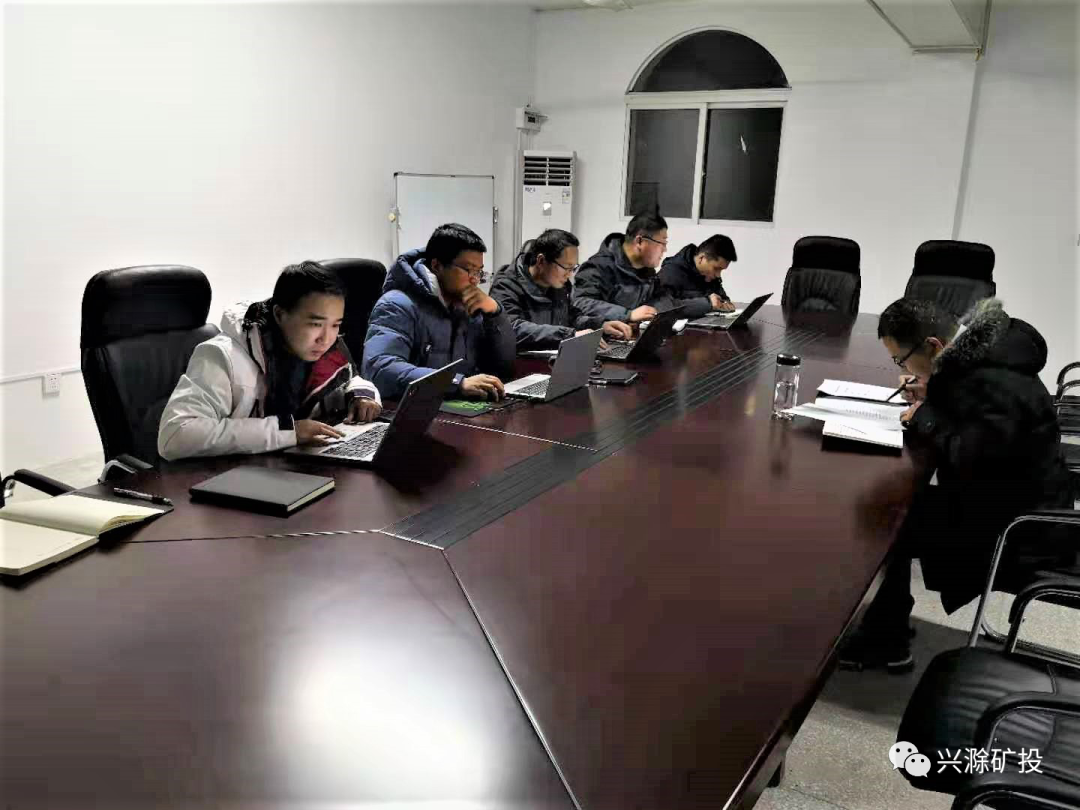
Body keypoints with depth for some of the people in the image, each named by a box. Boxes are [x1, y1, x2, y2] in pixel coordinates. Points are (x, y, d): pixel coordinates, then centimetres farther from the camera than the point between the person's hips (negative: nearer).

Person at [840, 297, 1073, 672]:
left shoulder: (998, 384, -30)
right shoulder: (976, 350, 0)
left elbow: (968, 459, -30)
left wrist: (926, 417, -16)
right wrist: (931, 397, -1)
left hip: (1021, 524, -9)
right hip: (999, 493, 9)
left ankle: (885, 640, 7)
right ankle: (883, 631, 11)